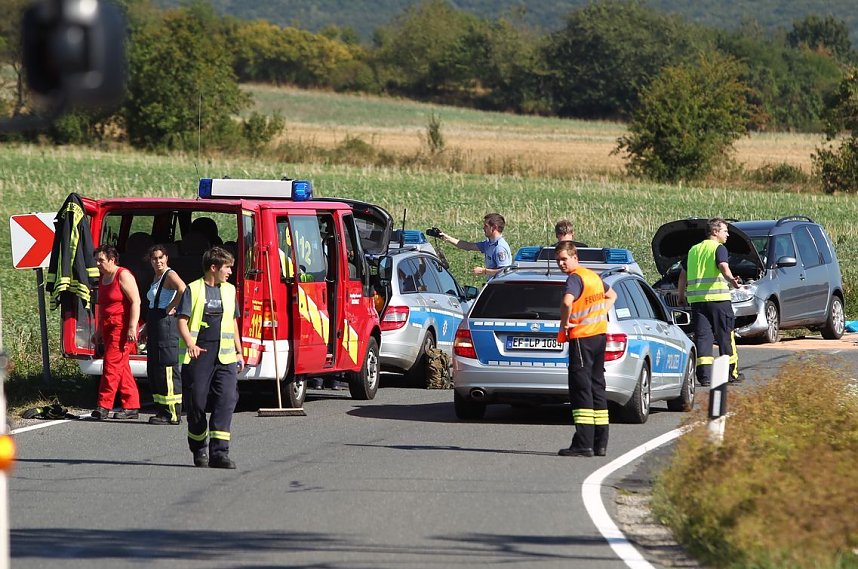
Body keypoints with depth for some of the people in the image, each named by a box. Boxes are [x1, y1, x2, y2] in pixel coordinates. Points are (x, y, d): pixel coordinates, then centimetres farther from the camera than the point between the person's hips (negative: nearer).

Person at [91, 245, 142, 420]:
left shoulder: (123, 275, -10)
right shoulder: (102, 278, 17)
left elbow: (136, 301, -16)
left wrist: (132, 327, -22)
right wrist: (99, 330, 21)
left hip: (122, 328, -9)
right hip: (109, 327, 9)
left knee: (112, 365, -13)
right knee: (121, 368, 8)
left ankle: (104, 406, -14)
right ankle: (132, 406, 10)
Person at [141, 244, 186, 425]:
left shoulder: (170, 275, -11)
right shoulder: (156, 277, 19)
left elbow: (182, 289, -32)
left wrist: (171, 308, -21)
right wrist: (147, 327, 25)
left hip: (166, 322, -10)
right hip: (155, 326, 10)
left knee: (167, 369, -10)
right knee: (153, 369, 11)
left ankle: (173, 414, -11)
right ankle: (162, 411, 15)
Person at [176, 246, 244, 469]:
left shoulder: (229, 291, 15)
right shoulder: (193, 290, -1)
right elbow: (182, 321, -8)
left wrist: (238, 352, 22)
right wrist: (190, 343, -24)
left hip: (224, 357, 4)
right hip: (198, 357, -4)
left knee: (226, 400, -11)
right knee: (196, 403, 2)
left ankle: (219, 452, -14)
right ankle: (199, 449, 20)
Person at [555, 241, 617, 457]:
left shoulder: (575, 278, -13)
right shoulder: (594, 276, 14)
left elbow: (567, 302, -33)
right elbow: (611, 295, 33)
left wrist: (564, 323, -15)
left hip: (582, 337, -9)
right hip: (600, 334, 9)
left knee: (581, 388, -8)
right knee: (597, 386, 12)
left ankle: (584, 444, -14)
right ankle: (600, 443, 14)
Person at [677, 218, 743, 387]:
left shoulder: (693, 250, 19)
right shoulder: (718, 248, -1)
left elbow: (683, 275, 25)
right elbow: (723, 266, -21)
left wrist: (681, 296, 35)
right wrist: (731, 280, -37)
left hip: (696, 299, 5)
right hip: (718, 297, -5)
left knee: (702, 336, 1)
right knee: (725, 335, 6)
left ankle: (704, 376, -10)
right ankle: (731, 372, 11)